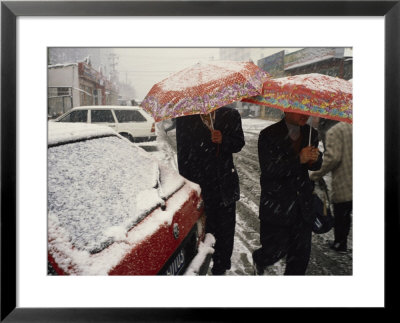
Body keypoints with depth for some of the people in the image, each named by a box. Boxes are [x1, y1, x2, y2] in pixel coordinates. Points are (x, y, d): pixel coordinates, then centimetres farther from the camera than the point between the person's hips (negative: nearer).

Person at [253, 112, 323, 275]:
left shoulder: (311, 134, 6)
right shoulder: (268, 135, -11)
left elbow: (316, 166, 15)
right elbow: (268, 170, -19)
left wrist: (315, 159, -9)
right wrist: (298, 160, -27)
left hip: (303, 205, 5)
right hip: (277, 205, -5)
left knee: (301, 253, 11)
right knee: (276, 251, 4)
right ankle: (259, 260, 39)